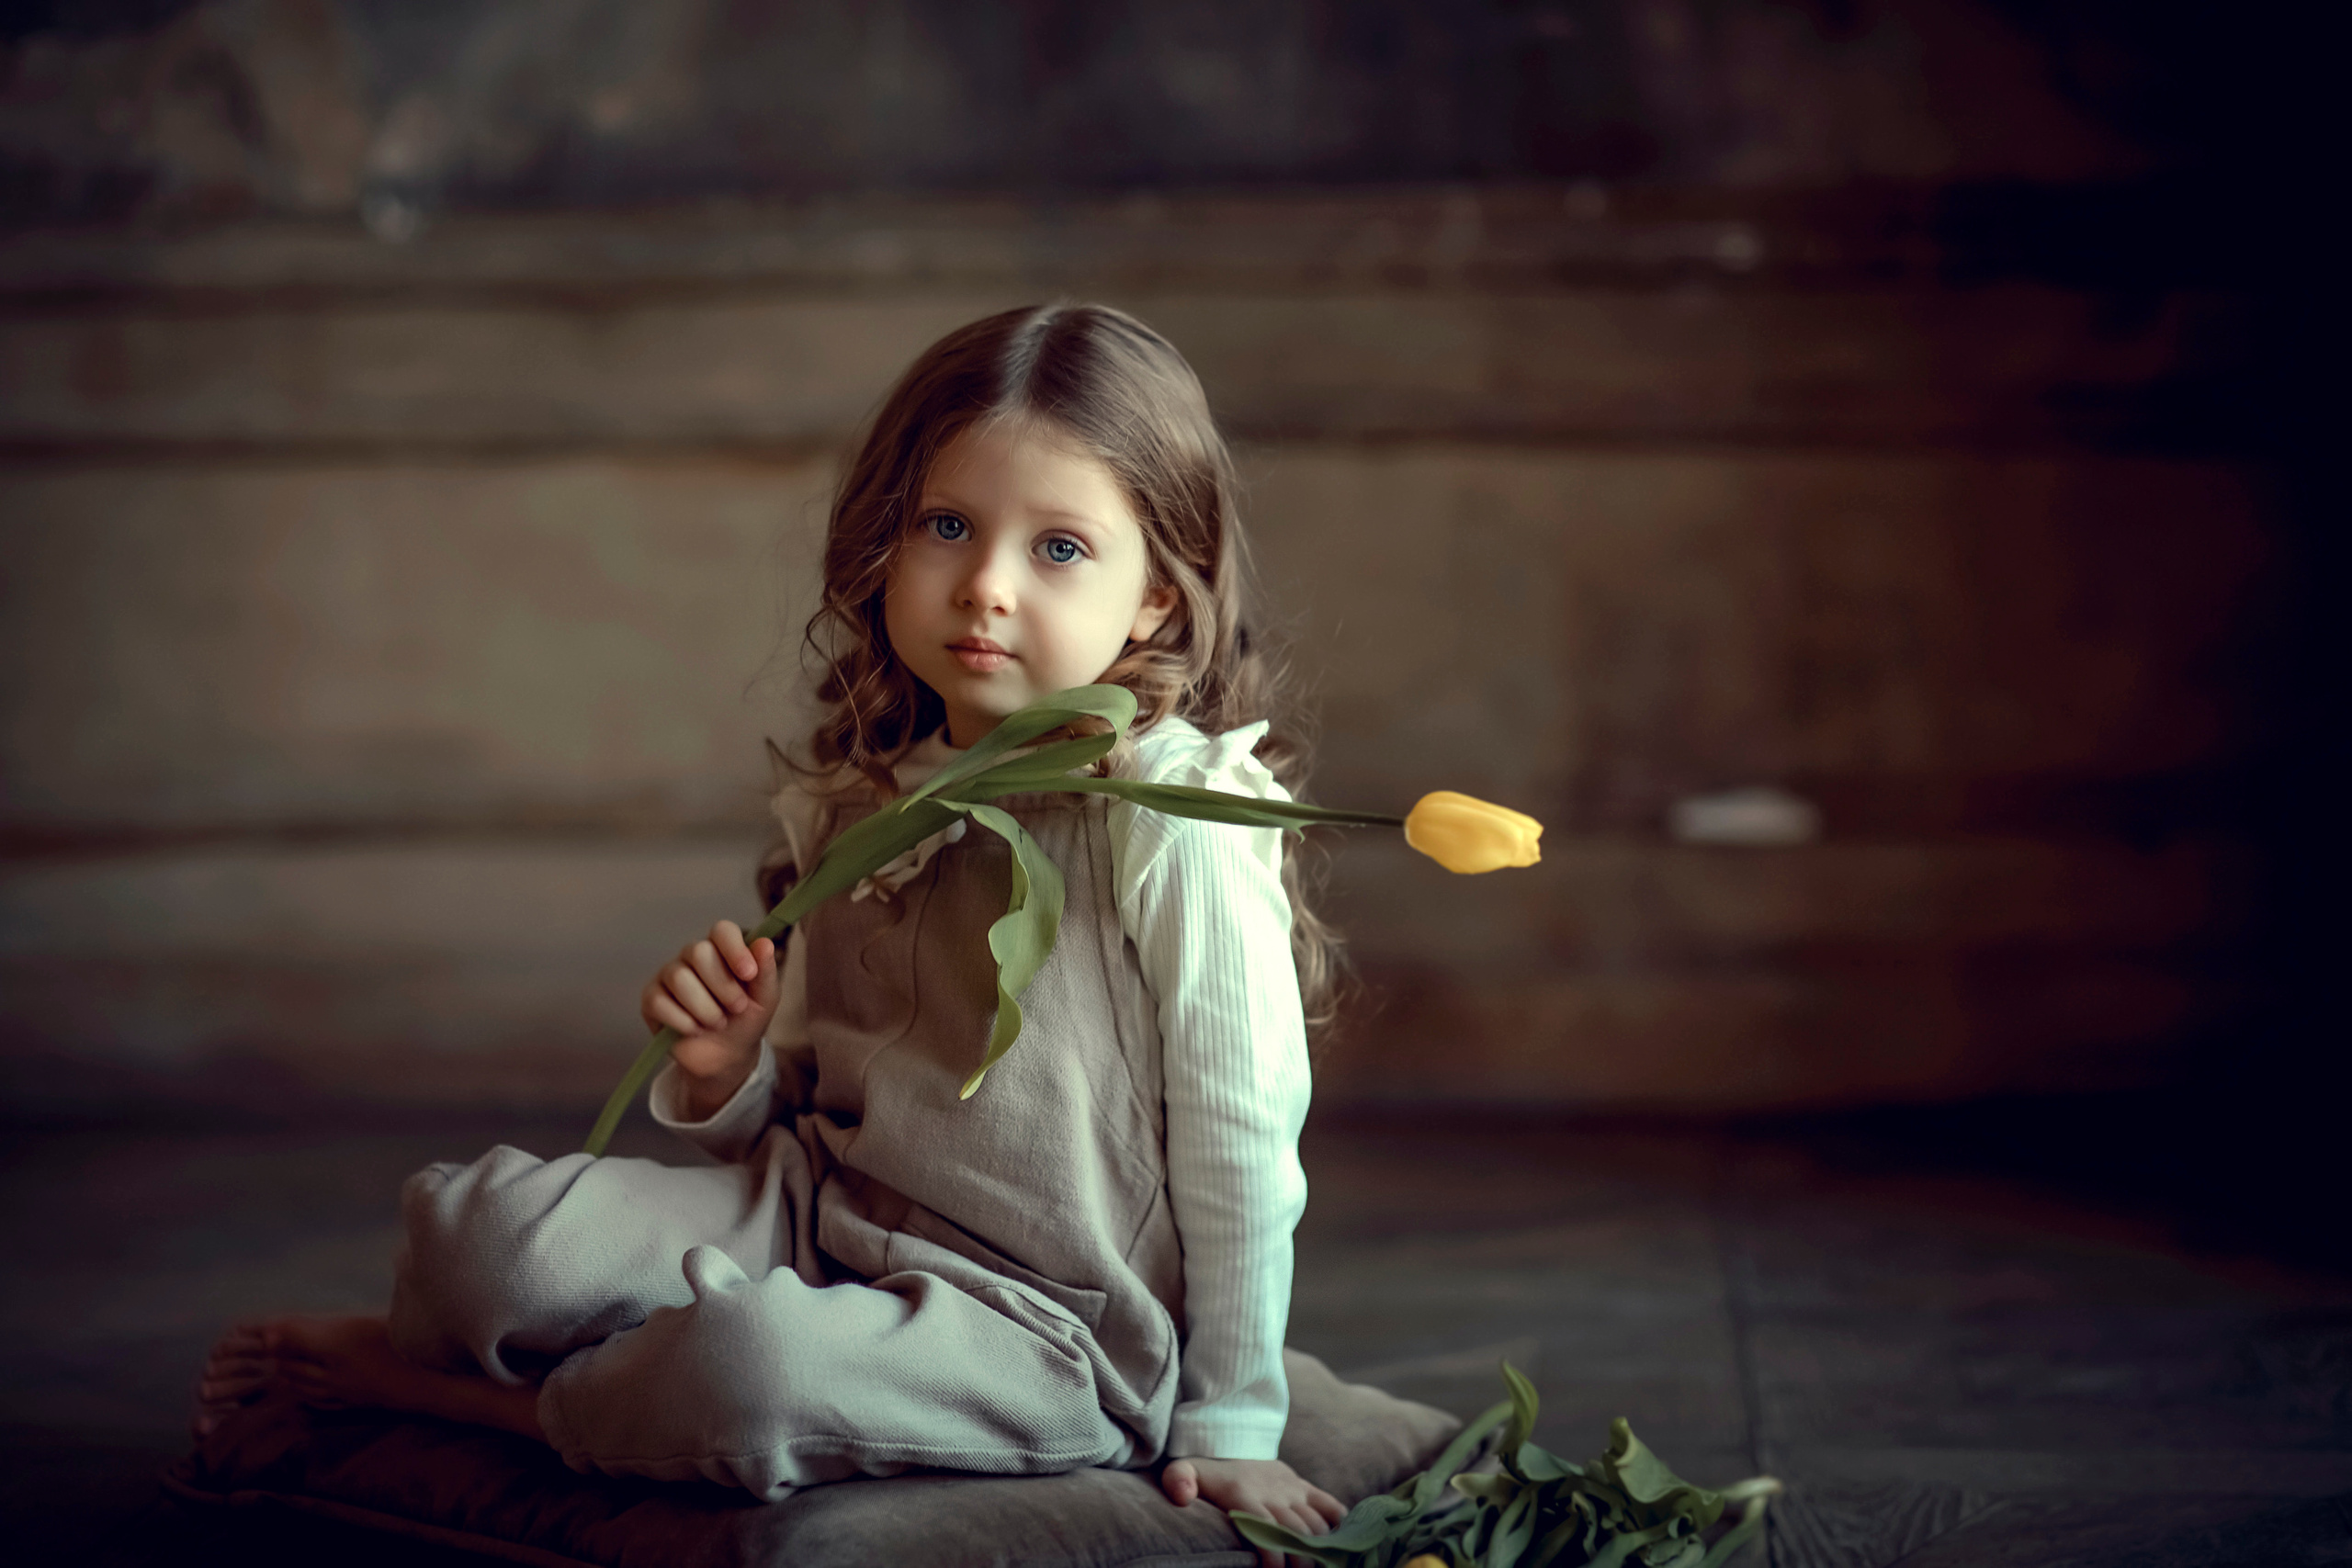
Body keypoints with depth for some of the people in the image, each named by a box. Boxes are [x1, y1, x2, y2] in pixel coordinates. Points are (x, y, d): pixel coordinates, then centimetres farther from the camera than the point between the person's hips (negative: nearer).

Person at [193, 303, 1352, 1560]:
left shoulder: (1176, 829, -15)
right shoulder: (858, 807, 5)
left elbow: (1238, 1147, -10)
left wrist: (1228, 1427, -7)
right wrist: (724, 1074, -7)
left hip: (1039, 1326, -5)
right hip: (821, 1211, 6)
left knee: (753, 1374, -36)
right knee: (483, 1224, -20)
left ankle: (408, 1377, -7)